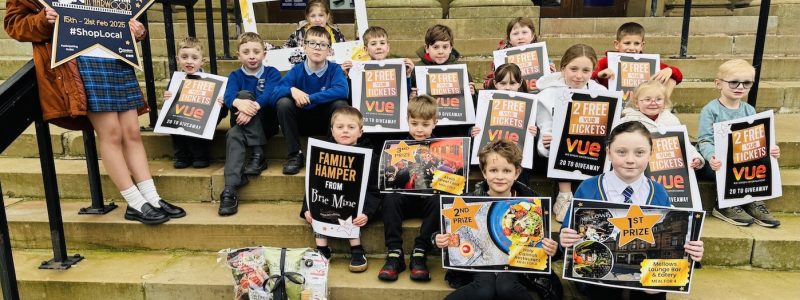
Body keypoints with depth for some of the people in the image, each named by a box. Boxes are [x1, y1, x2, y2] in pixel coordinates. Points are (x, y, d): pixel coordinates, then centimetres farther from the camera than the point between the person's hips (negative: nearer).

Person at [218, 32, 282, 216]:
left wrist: (253, 107, -37)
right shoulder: (235, 76, 8)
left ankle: (257, 157, -29)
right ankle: (230, 190, -36)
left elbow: (269, 95, -17)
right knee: (233, 135, -33)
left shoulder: (272, 73, 3)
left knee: (242, 108, -27)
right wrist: (239, 102, -37)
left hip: (266, 123, -1)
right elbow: (228, 96, -13)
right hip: (243, 124, 2)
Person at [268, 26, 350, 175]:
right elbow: (273, 96, -14)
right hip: (302, 121, 1)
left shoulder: (335, 69, -9)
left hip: (326, 120, -1)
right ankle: (295, 155, -15)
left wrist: (309, 98, -31)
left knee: (340, 104, -29)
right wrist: (292, 90, -35)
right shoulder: (297, 70, -6)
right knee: (283, 103, -25)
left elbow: (342, 90, -31)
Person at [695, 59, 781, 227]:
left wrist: (769, 150, -15)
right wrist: (712, 157, -37)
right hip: (716, 162, -5)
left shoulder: (749, 110, 8)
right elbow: (705, 140, -17)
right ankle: (724, 207, -12)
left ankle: (754, 203, -3)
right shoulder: (710, 110, -10)